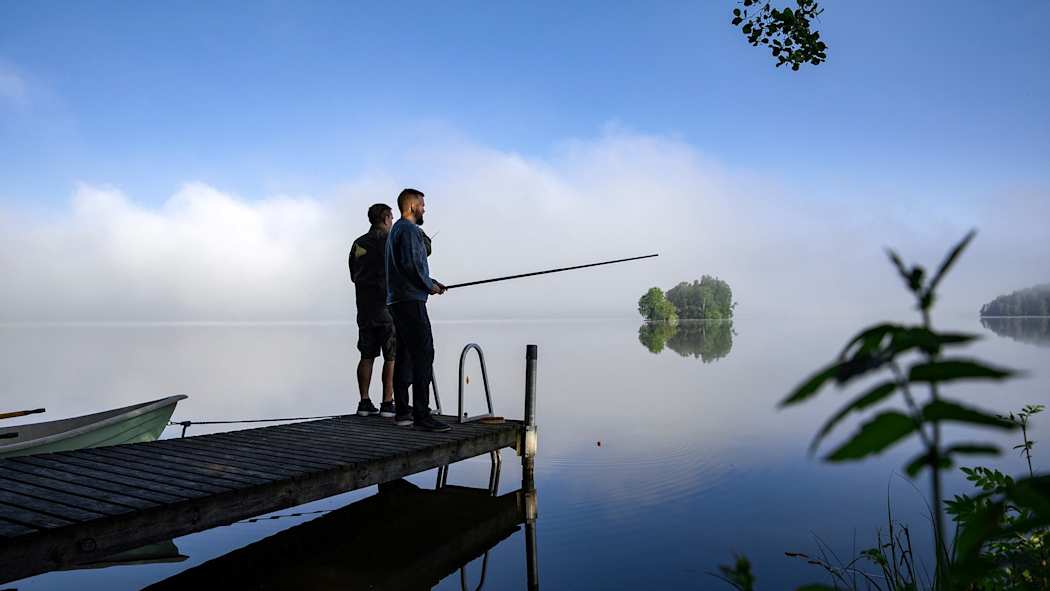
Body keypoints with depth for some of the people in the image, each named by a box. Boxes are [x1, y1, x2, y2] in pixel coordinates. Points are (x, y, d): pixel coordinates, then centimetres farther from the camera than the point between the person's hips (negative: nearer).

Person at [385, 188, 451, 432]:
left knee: (405, 356, 11)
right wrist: (429, 286, -8)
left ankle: (402, 411, 15)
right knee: (423, 355, -13)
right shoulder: (409, 229, -9)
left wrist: (431, 282, 16)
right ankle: (421, 415, -16)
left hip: (397, 301, 11)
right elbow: (410, 264, -21)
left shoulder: (396, 229, 23)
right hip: (411, 301, -11)